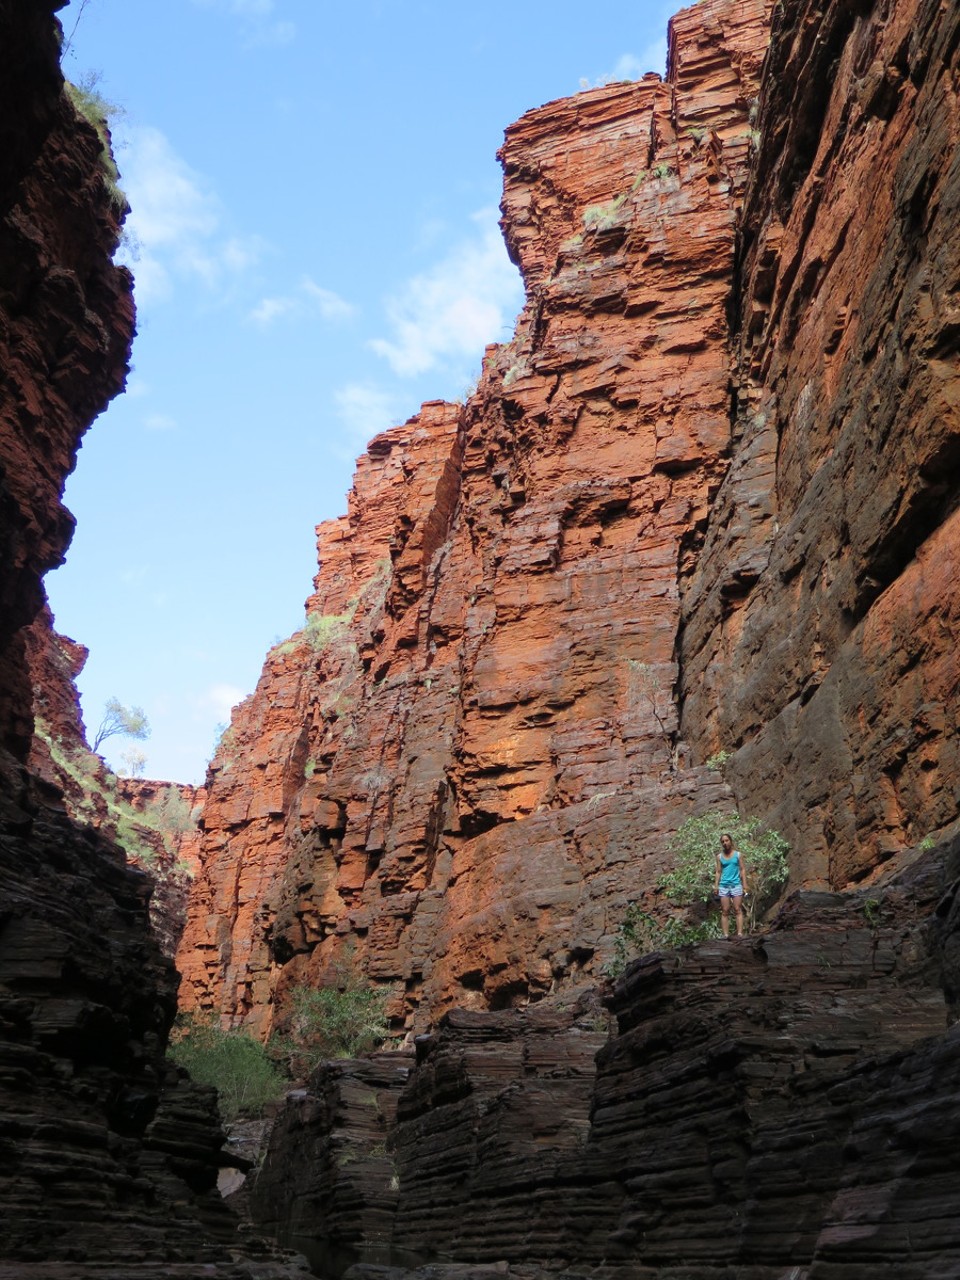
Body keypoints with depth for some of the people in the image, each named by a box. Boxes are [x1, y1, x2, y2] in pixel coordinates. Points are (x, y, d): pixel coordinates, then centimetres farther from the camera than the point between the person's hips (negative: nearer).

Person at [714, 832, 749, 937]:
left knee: (738, 910, -6)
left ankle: (740, 934, -10)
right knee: (725, 911, -1)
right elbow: (718, 872, 12)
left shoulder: (738, 854, 6)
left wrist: (745, 885, -2)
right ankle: (726, 935, -3)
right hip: (723, 885, 2)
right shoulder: (719, 856, 10)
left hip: (736, 884, -2)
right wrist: (716, 886, 4)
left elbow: (743, 869, 5)